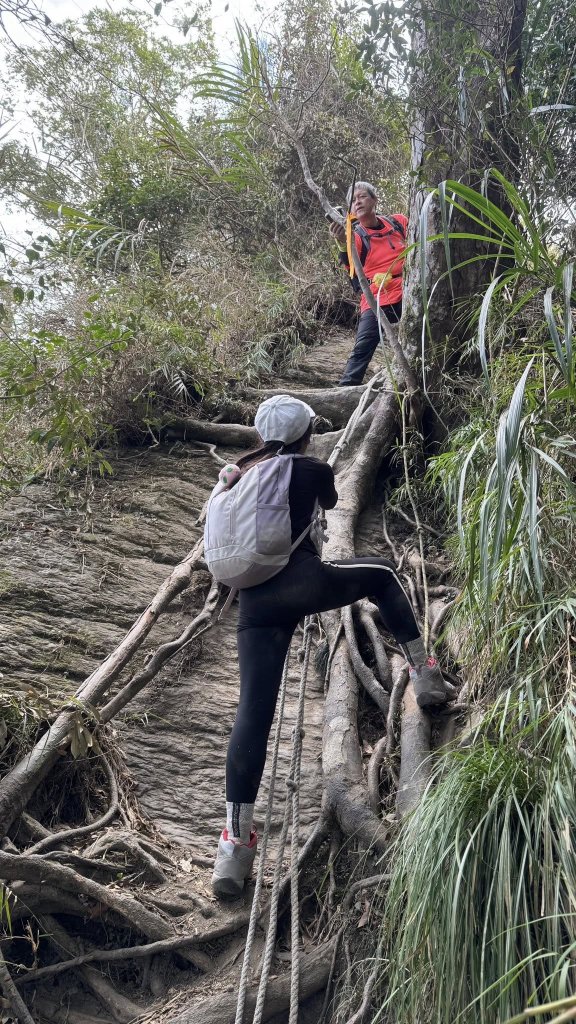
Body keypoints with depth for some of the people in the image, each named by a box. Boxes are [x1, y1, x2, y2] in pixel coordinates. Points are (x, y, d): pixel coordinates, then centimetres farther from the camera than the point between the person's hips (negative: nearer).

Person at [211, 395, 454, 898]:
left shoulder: (239, 473, 17)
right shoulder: (313, 469, 8)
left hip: (255, 602, 3)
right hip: (304, 583, -3)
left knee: (253, 712, 1)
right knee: (382, 572, 26)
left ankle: (234, 843, -4)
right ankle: (424, 674, 24)